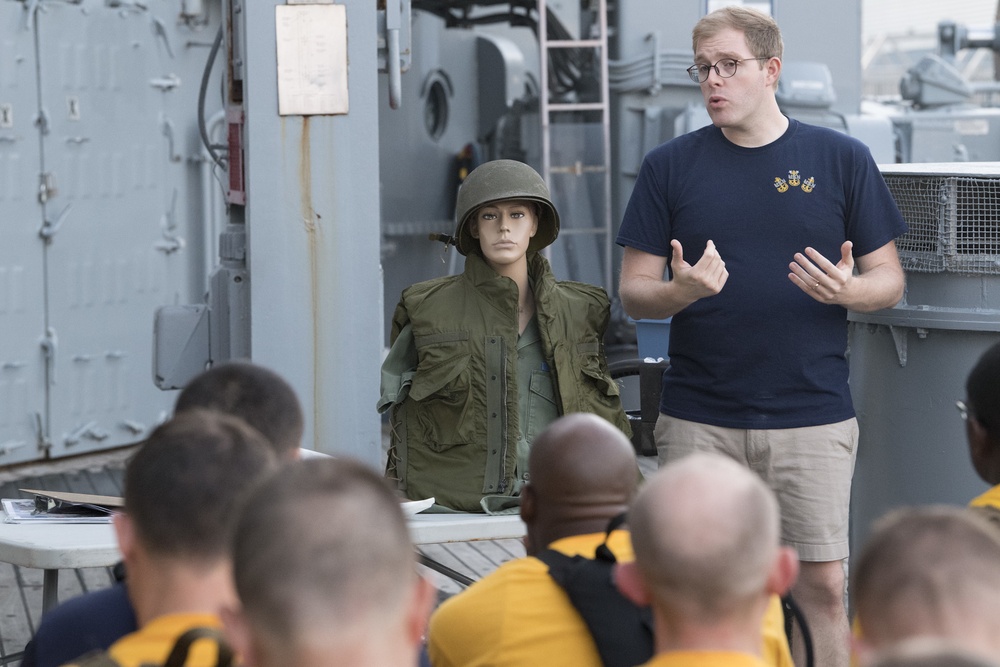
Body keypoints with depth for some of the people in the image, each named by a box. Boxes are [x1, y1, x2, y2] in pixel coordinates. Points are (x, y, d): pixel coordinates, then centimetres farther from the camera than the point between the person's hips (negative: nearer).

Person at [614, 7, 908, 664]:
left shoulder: (842, 159, 5)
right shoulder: (670, 166, 6)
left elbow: (889, 280, 8)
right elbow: (634, 291, 6)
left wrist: (846, 290, -15)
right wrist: (681, 290, -16)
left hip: (812, 416, -1)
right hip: (698, 420, 1)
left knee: (823, 588, -2)